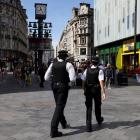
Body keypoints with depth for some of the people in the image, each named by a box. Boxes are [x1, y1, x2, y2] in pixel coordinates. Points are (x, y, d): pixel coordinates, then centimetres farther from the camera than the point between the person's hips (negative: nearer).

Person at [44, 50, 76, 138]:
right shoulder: (68, 65, -11)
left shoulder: (53, 64, 2)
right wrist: (71, 83, 2)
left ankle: (64, 123, 42)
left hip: (55, 86, 6)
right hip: (63, 87, -6)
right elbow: (72, 78, -20)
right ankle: (53, 131, -7)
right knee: (59, 107, -4)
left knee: (59, 105, 22)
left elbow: (46, 78, 1)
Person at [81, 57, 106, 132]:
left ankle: (88, 126, -7)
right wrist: (103, 92, -20)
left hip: (88, 90, 1)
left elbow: (83, 81, 1)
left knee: (88, 107, 2)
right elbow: (101, 82, -19)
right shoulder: (99, 71, -10)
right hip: (96, 90, -1)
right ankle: (99, 120, 44)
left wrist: (84, 90, 14)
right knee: (97, 106, 20)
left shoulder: (87, 70, -2)